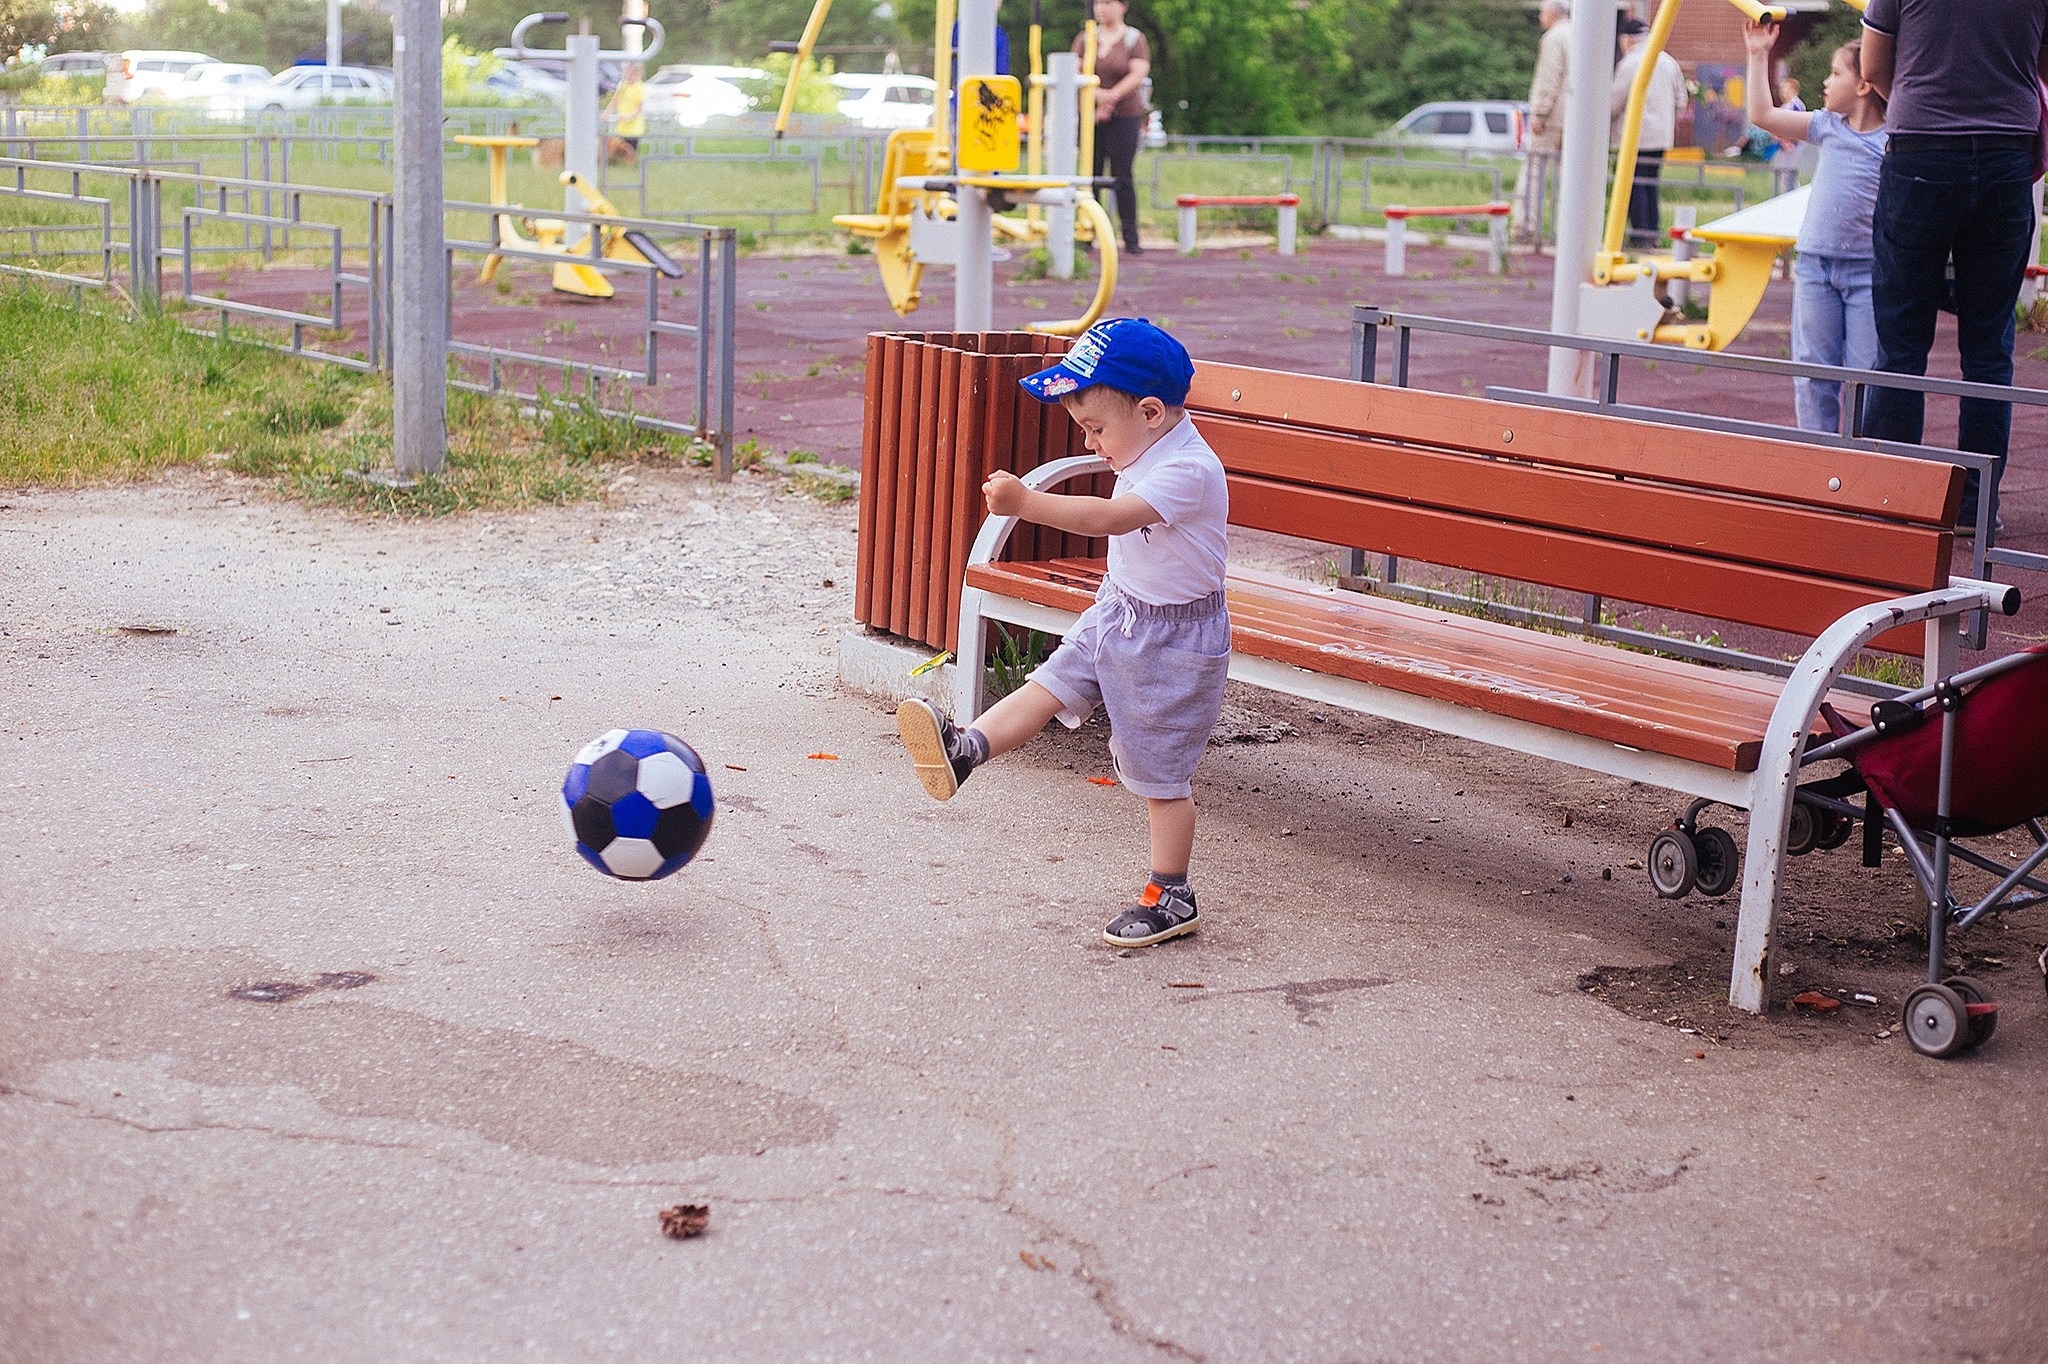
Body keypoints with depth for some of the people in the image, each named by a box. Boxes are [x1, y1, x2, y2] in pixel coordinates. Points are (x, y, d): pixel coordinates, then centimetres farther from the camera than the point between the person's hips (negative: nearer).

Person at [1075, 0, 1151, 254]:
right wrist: (1098, 94, -17)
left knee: (1122, 178, -5)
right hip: (1089, 116, 3)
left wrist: (1112, 96, -21)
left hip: (1124, 116, -3)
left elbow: (1139, 74, -10)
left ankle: (1131, 239, -1)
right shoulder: (1085, 39, 11)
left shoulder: (1135, 40, 3)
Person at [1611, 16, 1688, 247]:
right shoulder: (1669, 62, 13)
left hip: (1636, 135, -7)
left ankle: (1640, 233, -7)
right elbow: (1680, 100, 16)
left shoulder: (1630, 64, -9)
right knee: (1650, 185, 13)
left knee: (1635, 185, -4)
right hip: (1662, 136, 7)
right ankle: (1653, 233, 12)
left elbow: (1614, 103, -8)